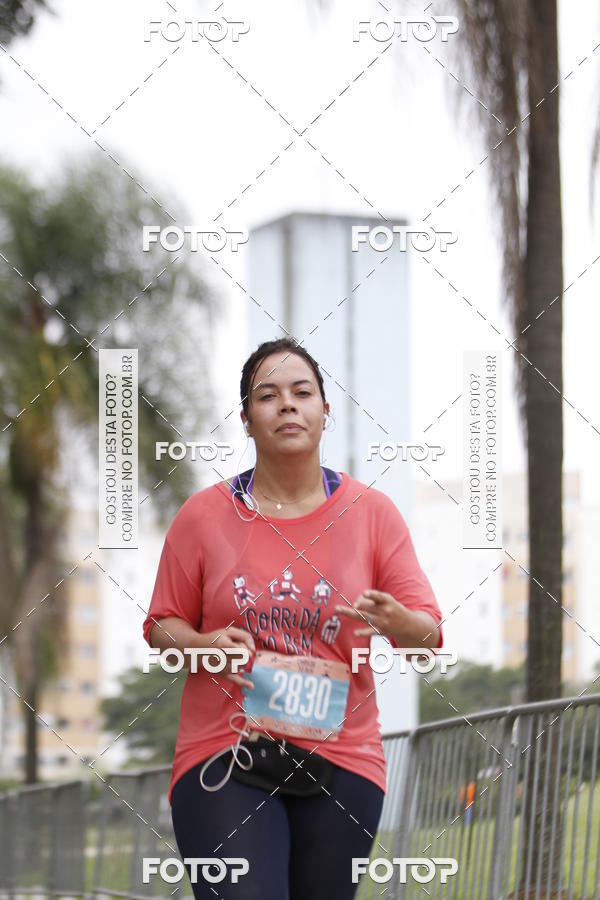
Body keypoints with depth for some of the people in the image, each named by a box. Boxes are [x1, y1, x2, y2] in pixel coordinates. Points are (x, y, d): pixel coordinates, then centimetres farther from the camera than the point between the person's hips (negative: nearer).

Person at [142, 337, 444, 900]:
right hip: (222, 755, -2)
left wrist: (399, 623, -21)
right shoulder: (204, 514, 3)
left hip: (340, 760, 2)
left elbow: (428, 636, 2)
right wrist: (203, 645, -13)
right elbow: (162, 625, 9)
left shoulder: (371, 512, 4)